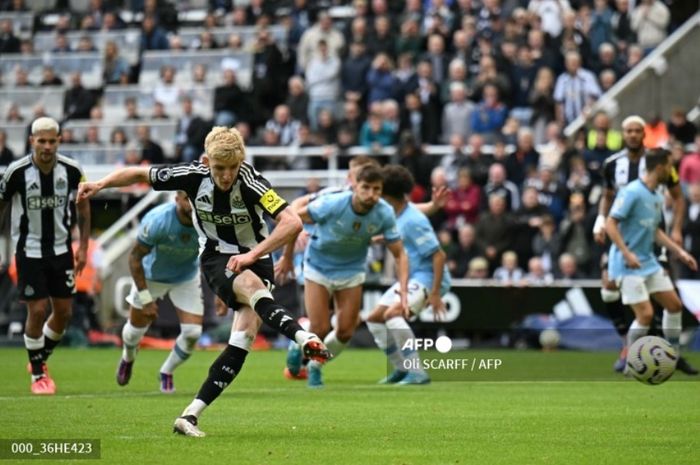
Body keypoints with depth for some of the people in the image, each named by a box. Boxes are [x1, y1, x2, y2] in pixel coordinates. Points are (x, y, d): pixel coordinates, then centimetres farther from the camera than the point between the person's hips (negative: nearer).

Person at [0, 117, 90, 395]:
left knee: (64, 312, 5)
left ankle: (41, 359, 30)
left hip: (61, 249, 3)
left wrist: (83, 245, 5)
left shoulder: (72, 170, -9)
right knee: (37, 311, -7)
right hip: (29, 251, -3)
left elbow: (83, 205, 7)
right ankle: (38, 374, 10)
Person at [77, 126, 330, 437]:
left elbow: (292, 222, -31)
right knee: (250, 285, -35)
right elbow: (139, 174, -1)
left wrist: (253, 254, -36)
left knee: (245, 333, -15)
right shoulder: (192, 175, -16)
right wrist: (100, 184, -14)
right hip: (216, 258, 0)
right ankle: (304, 339, -52)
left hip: (254, 258, 0)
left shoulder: (250, 182, -24)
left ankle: (191, 414, -14)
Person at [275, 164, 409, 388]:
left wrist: (403, 290, -25)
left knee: (345, 332, 0)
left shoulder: (384, 214, -20)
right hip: (318, 267, -3)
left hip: (352, 271, 3)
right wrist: (287, 257, -7)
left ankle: (315, 365, 28)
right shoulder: (332, 204, -30)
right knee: (320, 330, -8)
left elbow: (400, 254, -12)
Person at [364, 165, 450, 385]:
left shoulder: (413, 221, -23)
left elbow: (439, 256, -25)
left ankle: (417, 372, -26)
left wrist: (435, 294, -27)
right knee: (374, 318, 10)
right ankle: (402, 369, 19)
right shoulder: (398, 216, 5)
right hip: (410, 277, 10)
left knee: (392, 314, -29)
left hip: (428, 277, -10)